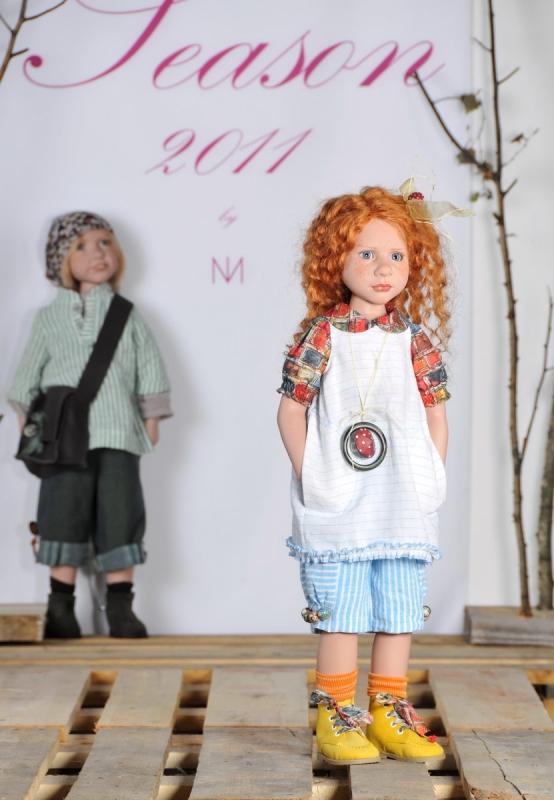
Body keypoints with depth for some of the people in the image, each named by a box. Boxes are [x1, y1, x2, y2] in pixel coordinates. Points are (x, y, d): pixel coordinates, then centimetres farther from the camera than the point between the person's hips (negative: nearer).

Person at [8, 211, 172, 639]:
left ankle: (120, 607, 4)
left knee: (119, 515, -3)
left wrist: (151, 419, 7)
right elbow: (28, 377, 16)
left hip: (118, 434, 0)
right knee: (65, 513, -1)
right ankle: (60, 607, 7)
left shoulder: (126, 314, 12)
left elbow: (150, 368, 11)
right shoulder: (49, 317, 13)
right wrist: (27, 422, 12)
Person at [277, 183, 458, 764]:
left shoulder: (416, 338, 4)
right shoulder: (320, 335, -5)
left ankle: (389, 712, 24)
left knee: (400, 612, 11)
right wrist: (310, 478, -9)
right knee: (340, 613, 2)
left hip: (405, 508, 4)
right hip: (337, 508, -4)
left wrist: (432, 477, 1)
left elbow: (435, 411, 10)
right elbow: (291, 411, -3)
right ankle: (336, 718, 15)